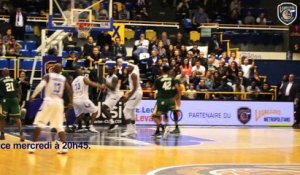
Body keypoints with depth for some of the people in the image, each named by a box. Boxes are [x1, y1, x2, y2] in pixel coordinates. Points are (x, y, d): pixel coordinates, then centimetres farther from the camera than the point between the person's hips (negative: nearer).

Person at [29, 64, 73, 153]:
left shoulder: (48, 76, 1)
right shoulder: (63, 78, 11)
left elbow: (40, 86, -14)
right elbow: (69, 90, 6)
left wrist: (33, 96, -9)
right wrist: (71, 102, 16)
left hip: (49, 101, -3)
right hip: (59, 102, 4)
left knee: (39, 124, 2)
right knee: (60, 126, 9)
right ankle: (64, 146, -3)